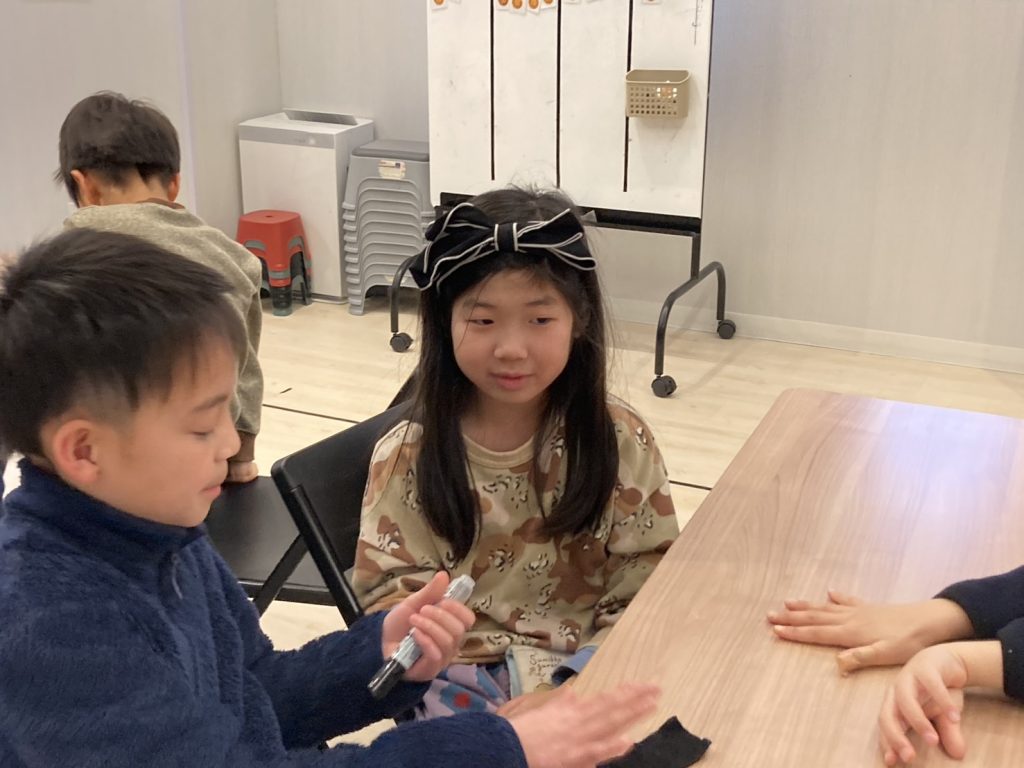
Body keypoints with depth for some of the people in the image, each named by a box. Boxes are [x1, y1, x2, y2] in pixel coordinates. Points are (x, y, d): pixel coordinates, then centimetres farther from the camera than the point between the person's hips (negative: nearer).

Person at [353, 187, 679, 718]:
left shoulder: (619, 442, -4)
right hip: (464, 681, 0)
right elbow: (391, 594, -2)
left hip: (588, 677, 1)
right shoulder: (409, 455, -4)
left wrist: (571, 691, -17)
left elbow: (647, 598, -2)